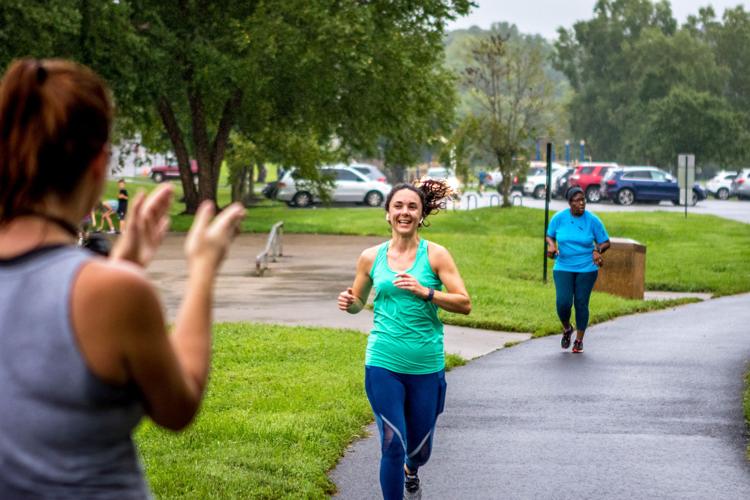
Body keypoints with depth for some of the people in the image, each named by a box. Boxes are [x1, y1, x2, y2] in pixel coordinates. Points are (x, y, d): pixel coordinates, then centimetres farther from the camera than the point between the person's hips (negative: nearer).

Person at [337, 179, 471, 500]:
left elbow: (465, 304, -8)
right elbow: (358, 302, 16)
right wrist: (349, 303, -8)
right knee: (393, 444, -10)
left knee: (420, 447, 15)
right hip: (384, 364, 0)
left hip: (427, 366, 0)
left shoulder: (435, 255, -3)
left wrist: (424, 292, -21)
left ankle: (411, 472, 52)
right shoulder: (371, 257, 3)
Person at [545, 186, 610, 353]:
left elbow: (605, 242, 1)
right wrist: (551, 245, -10)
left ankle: (579, 340, 16)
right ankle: (567, 329, 19)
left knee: (581, 304, 1)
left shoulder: (593, 220, -6)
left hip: (587, 269, 0)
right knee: (563, 303, -12)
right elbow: (549, 235, 12)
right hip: (563, 268, 0)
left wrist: (598, 250, -20)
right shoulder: (559, 218, -3)